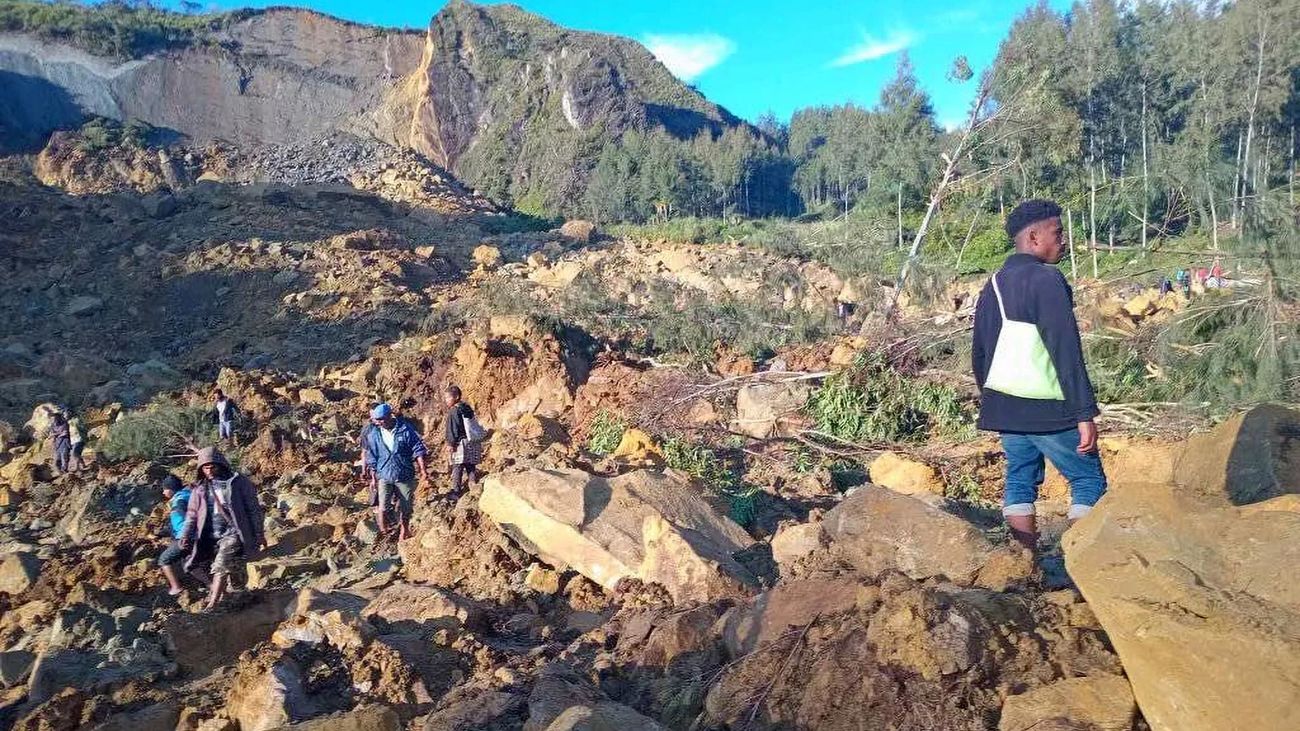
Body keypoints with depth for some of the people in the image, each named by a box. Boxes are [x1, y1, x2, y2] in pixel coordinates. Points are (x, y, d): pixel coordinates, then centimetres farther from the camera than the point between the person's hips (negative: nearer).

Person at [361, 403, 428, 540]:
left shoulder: (406, 429, -11)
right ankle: (384, 533, 9)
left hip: (405, 476, -1)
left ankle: (404, 529, 35)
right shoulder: (373, 434, -4)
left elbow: (418, 450, -7)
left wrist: (423, 470, -11)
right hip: (384, 476, 1)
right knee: (382, 508, -10)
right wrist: (373, 478, 6)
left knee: (405, 507, 11)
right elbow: (372, 458, 5)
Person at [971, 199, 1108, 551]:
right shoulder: (1046, 279, -13)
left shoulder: (994, 284, 12)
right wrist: (1085, 413, -18)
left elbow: (979, 353, 17)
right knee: (1089, 481, 5)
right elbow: (1067, 352, -19)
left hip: (1004, 404, 7)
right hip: (1047, 409, -7)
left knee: (1020, 482, 12)